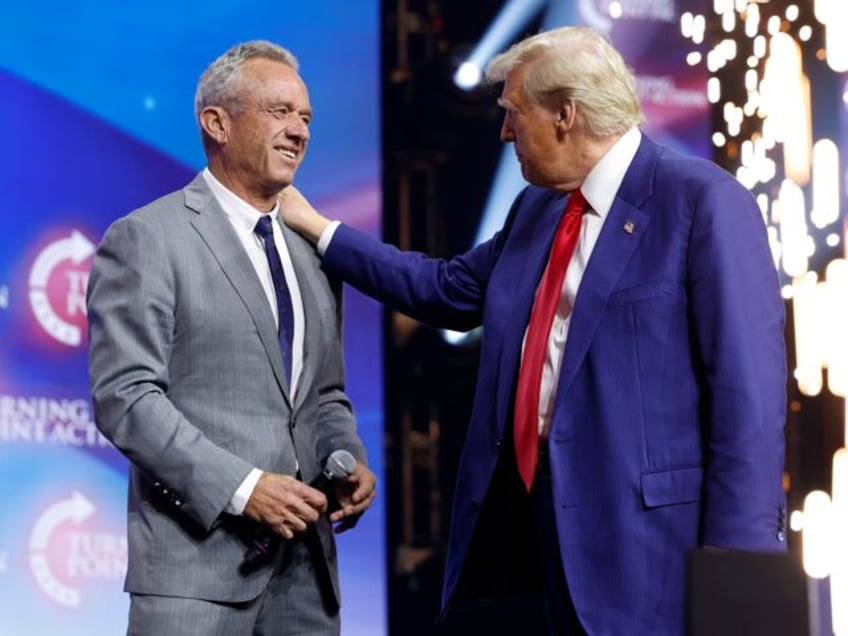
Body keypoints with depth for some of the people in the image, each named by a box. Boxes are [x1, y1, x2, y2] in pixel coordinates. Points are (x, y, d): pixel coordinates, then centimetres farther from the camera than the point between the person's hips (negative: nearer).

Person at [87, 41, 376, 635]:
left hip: (305, 559, 6)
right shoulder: (145, 239, -4)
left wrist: (349, 459, 2)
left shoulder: (312, 251, 17)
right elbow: (124, 396, -11)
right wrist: (242, 487, -18)